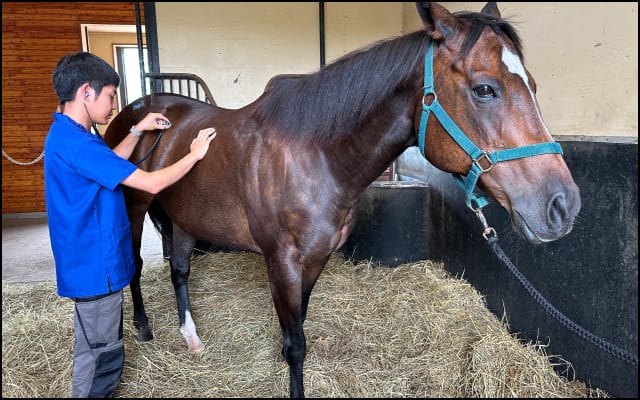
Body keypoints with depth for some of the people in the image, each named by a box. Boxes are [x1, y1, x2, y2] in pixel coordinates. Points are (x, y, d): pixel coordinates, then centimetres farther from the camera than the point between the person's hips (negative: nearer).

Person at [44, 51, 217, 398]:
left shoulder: (66, 134, 6)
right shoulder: (76, 143, -26)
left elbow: (109, 165, 23)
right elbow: (151, 183, -27)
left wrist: (138, 130, 16)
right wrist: (194, 154, -14)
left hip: (90, 262, 10)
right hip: (95, 266, -10)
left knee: (95, 350, 25)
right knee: (100, 356, 7)